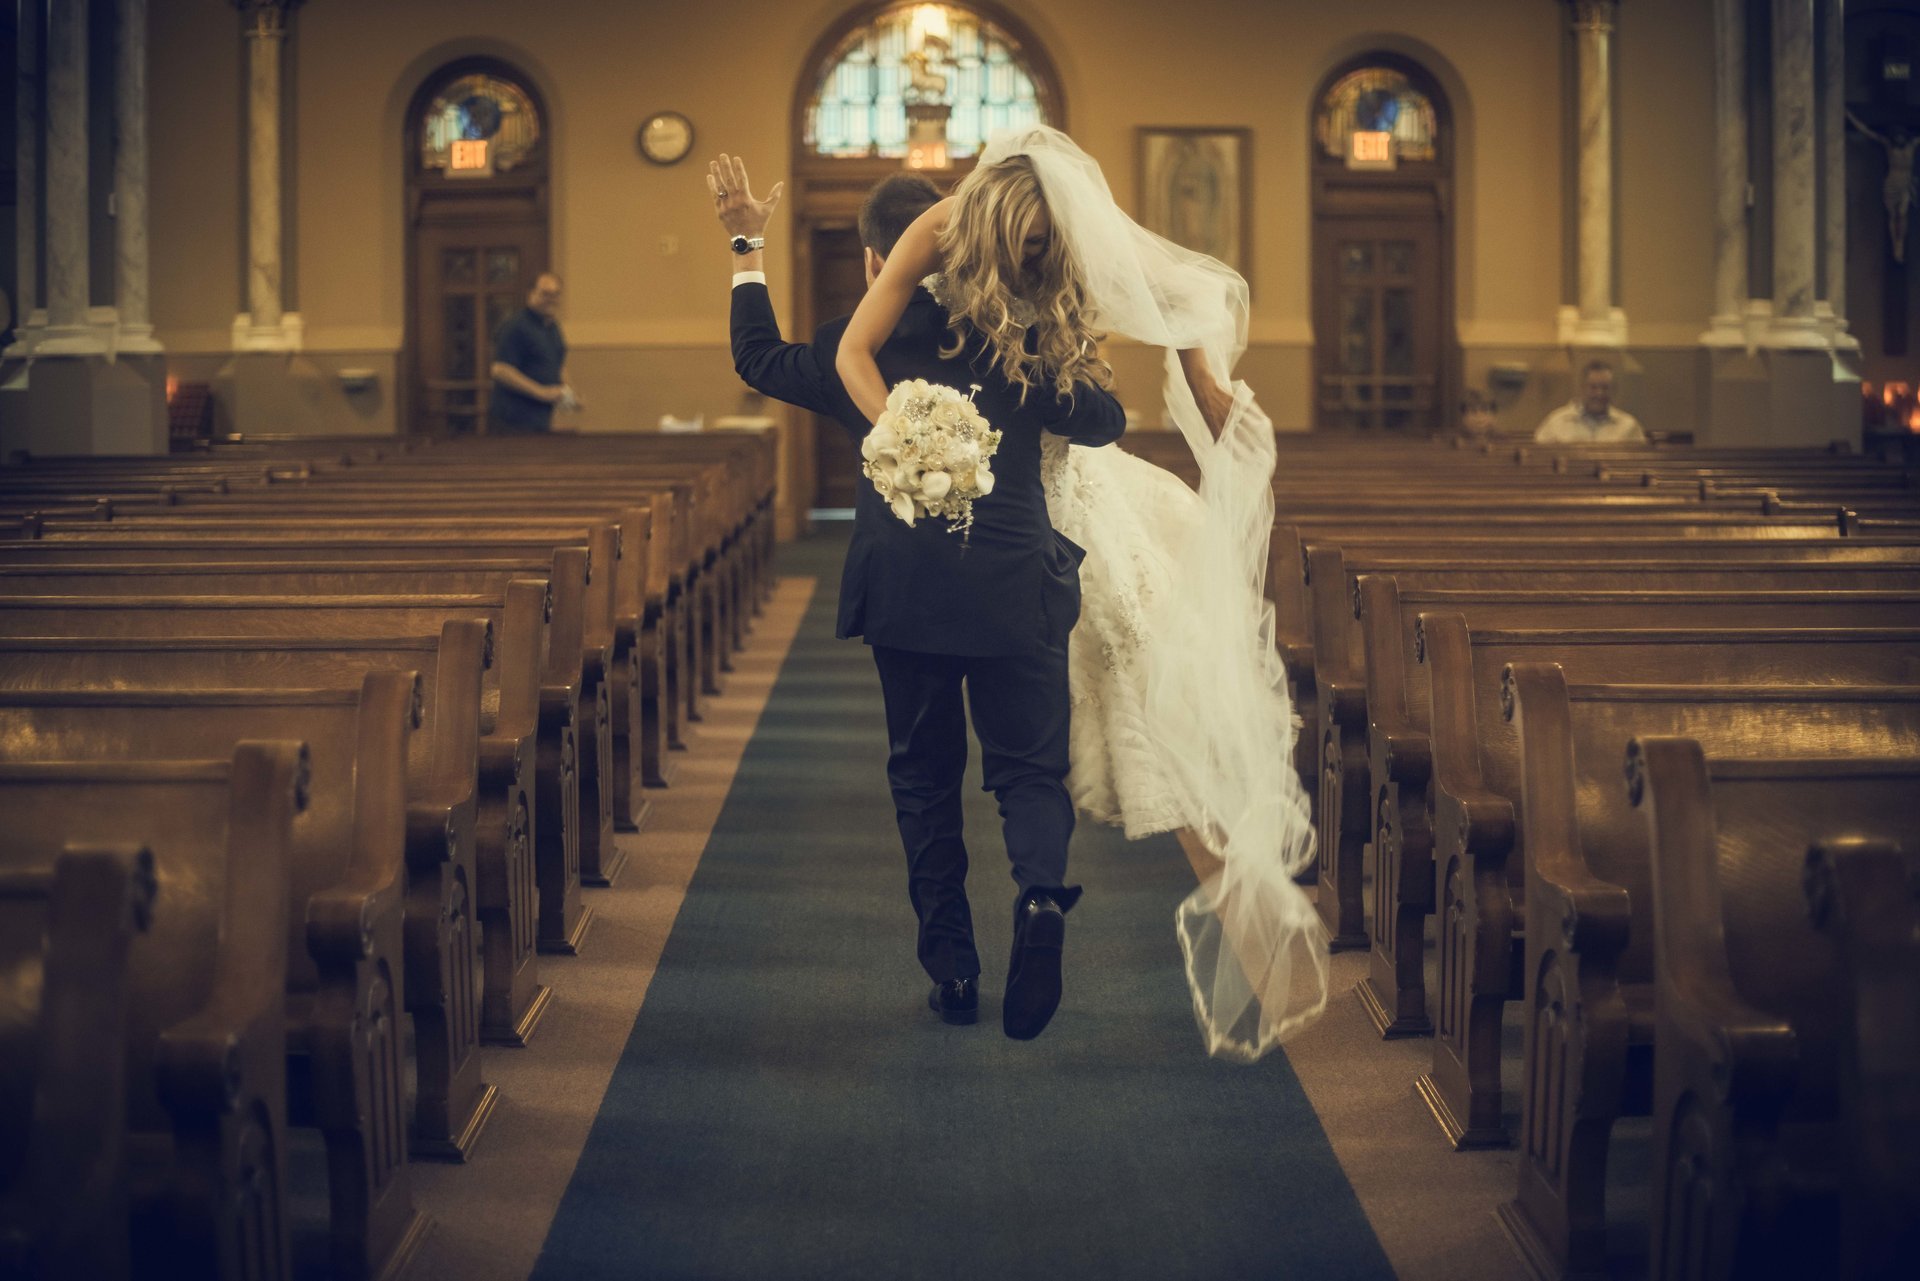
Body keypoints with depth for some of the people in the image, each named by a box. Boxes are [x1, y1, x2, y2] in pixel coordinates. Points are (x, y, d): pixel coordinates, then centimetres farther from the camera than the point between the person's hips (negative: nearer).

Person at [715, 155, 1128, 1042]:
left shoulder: (856, 346, -1)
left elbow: (759, 359, 17)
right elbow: (1103, 424, 1)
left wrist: (747, 250, 24)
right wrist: (1071, 370, 18)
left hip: (906, 595, 1)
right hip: (1014, 591, -1)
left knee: (923, 776, 15)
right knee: (1028, 766, 7)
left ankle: (951, 968, 13)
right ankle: (1041, 894, -25)